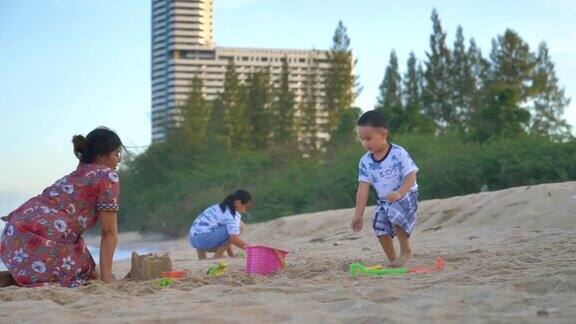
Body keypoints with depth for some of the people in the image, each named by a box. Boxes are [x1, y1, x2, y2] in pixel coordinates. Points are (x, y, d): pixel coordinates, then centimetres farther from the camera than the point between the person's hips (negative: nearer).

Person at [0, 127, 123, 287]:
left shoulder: (77, 174, 26)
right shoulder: (108, 176, 0)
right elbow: (109, 233, -2)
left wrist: (94, 272, 31)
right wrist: (105, 279, 0)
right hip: (39, 242, -9)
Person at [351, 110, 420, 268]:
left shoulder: (399, 154, -17)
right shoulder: (365, 161, -2)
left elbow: (411, 177, -18)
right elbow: (363, 188, -3)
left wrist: (399, 193, -36)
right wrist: (359, 214, -7)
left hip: (406, 196, -6)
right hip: (383, 201, 6)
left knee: (395, 214, -31)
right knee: (380, 226, -12)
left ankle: (406, 251, -13)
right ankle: (392, 260, 3)